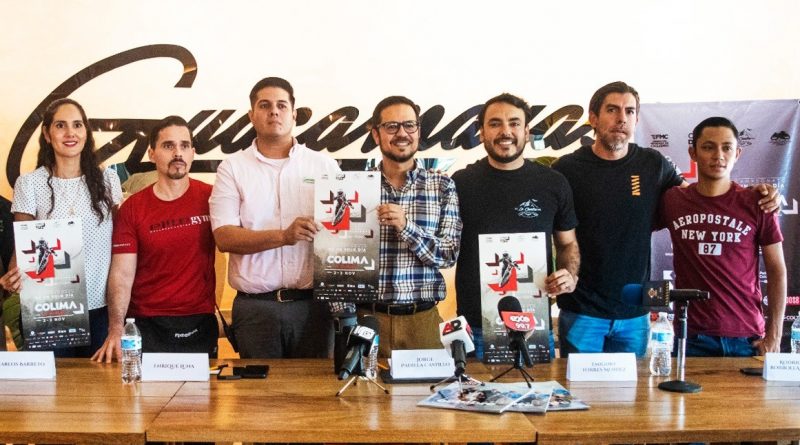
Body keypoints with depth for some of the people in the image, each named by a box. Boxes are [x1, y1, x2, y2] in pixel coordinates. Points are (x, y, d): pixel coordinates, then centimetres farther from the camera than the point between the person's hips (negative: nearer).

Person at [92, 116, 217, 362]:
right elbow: (122, 274, -6)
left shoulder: (210, 198, -2)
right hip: (146, 326, 0)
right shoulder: (132, 208, -2)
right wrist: (116, 331, -18)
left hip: (200, 325, 1)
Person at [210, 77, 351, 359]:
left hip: (313, 304, 1)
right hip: (255, 306, -1)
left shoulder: (324, 166, 9)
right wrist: (283, 236, -18)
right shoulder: (232, 168, 5)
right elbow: (224, 237, -5)